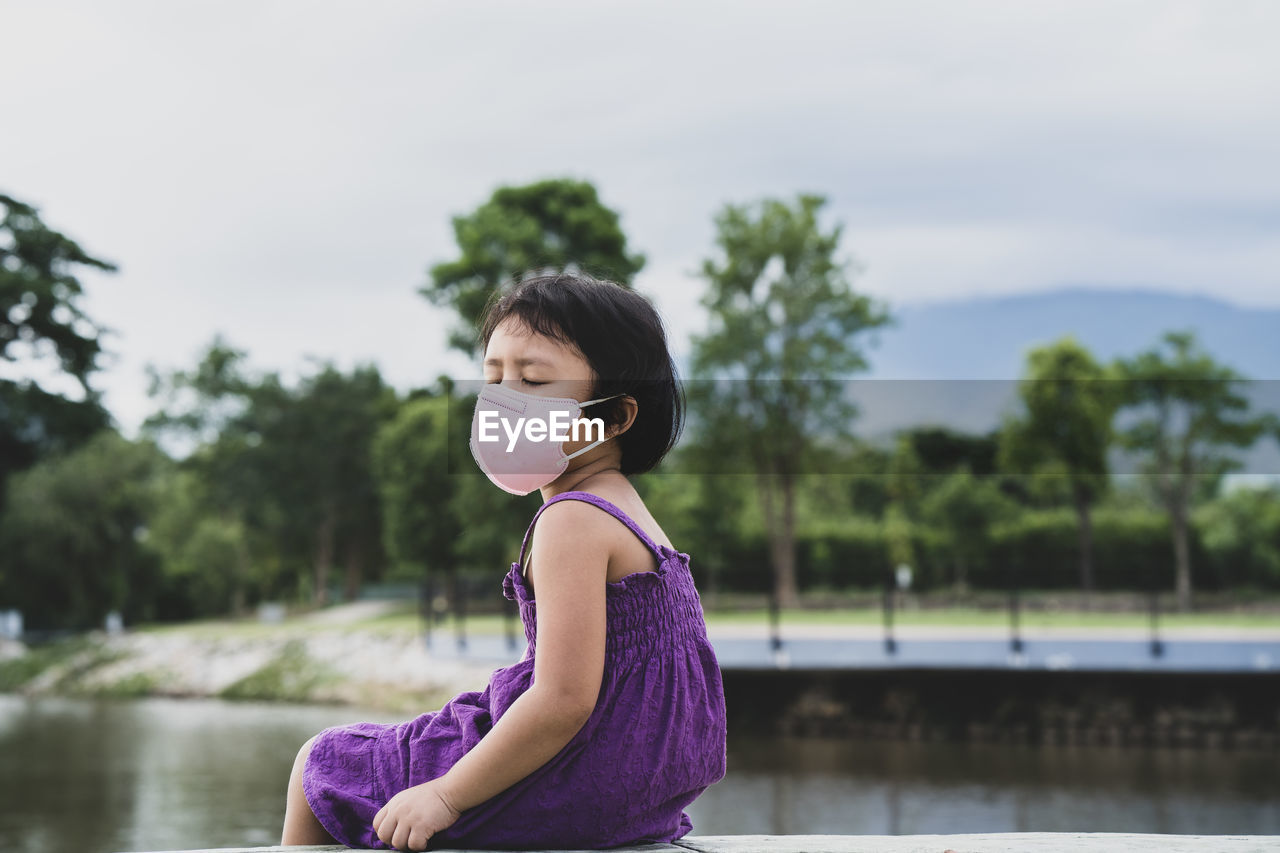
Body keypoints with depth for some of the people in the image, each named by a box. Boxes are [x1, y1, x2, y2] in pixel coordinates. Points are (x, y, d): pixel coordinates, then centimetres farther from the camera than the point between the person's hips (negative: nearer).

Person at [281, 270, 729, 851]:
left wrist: (446, 795, -19)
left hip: (573, 790, -10)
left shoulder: (572, 520, -21)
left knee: (319, 763, 8)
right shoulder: (632, 519, 10)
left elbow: (565, 701, -27)